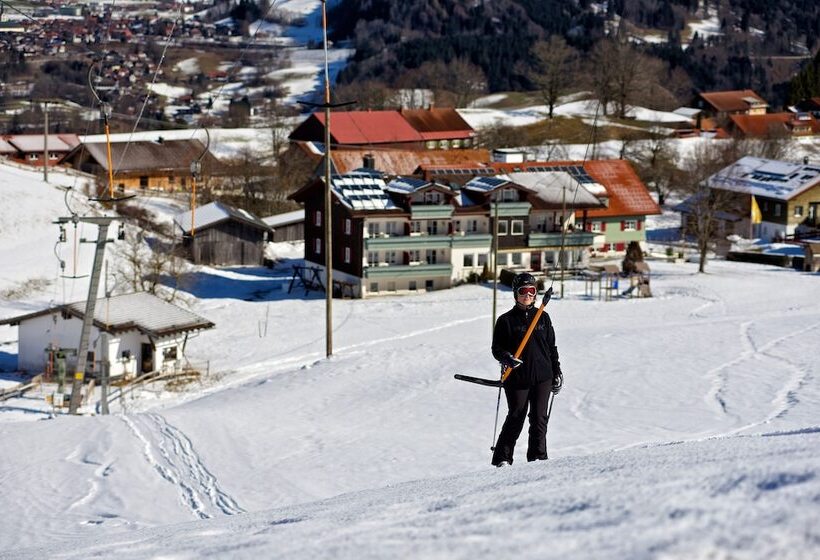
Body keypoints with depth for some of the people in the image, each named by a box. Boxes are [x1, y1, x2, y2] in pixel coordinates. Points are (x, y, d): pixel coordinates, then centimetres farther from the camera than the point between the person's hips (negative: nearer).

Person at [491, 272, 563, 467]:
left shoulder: (543, 318, 11)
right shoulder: (507, 320, 1)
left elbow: (552, 347, 16)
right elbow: (496, 348, 0)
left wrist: (557, 372, 13)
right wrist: (506, 358, -21)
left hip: (542, 377, 3)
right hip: (517, 378, -3)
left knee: (539, 419, 1)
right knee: (515, 419, -3)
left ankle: (538, 457, 9)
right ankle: (502, 459, 5)